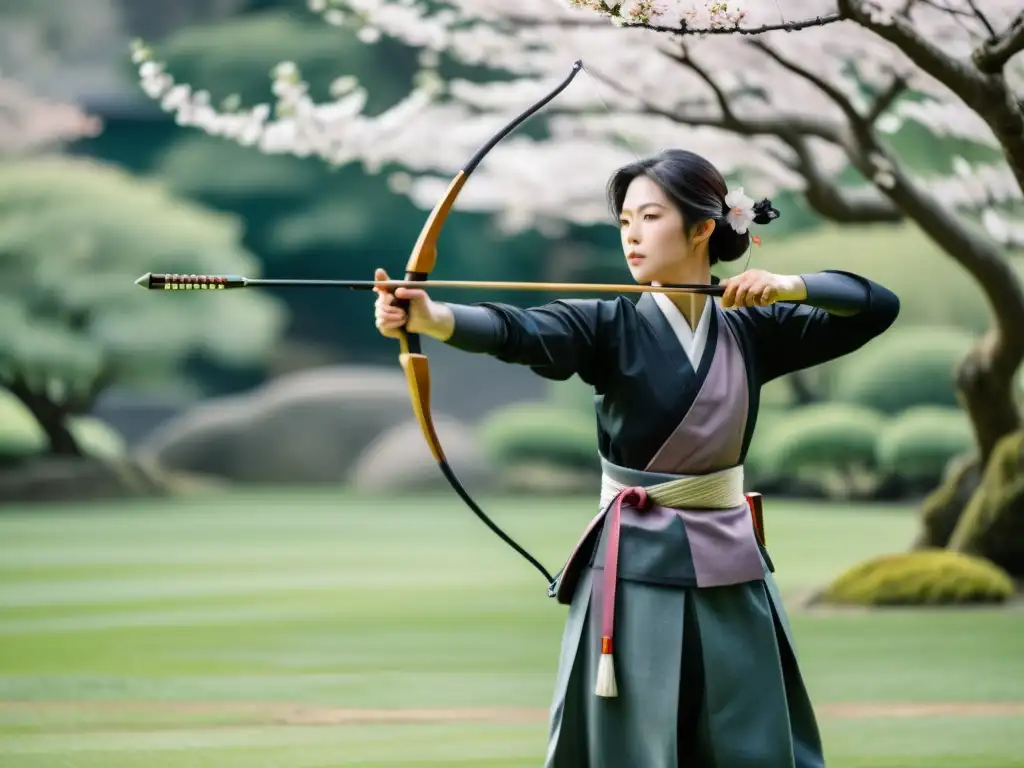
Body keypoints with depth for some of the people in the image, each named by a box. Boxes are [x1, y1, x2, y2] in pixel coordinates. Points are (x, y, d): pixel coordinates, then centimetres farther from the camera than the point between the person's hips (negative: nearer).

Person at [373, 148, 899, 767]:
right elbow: (519, 332, -24)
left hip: (730, 569, 3)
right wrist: (432, 317, -44)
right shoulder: (611, 326, -5)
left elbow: (878, 307, 6)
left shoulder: (750, 329, 5)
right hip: (637, 572, -3)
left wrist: (791, 287, -11)